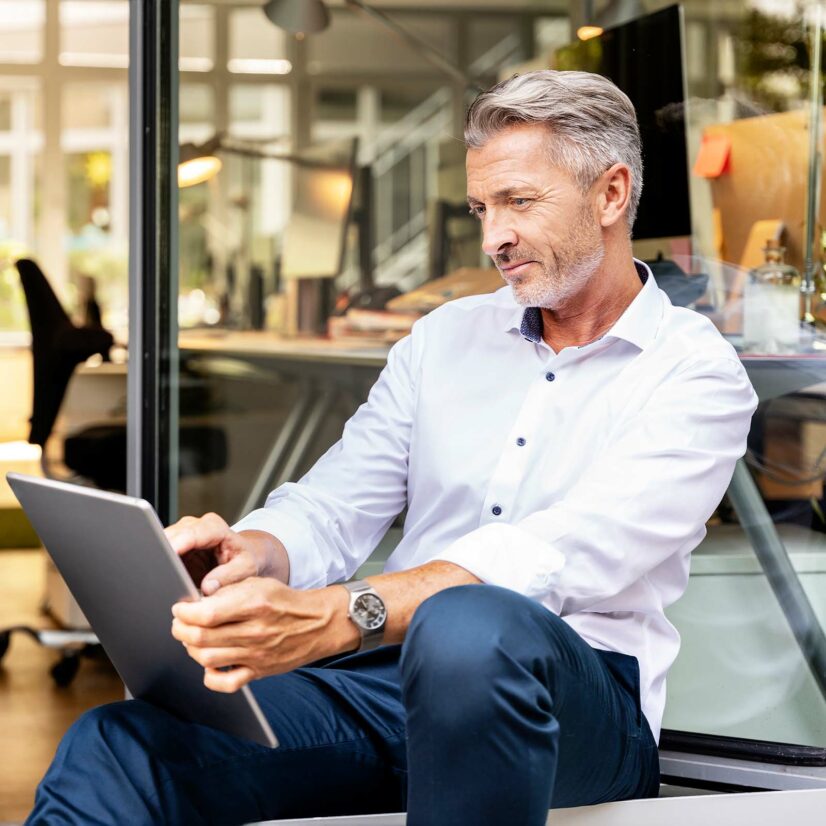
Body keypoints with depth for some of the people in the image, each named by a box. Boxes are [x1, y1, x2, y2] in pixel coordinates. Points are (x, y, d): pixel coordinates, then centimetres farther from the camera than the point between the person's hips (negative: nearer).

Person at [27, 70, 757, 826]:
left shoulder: (695, 373, 0)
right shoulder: (445, 338, 20)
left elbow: (565, 559, -17)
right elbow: (331, 512, 12)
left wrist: (341, 615, -32)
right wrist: (252, 553, -15)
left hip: (577, 694, -4)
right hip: (381, 674, 4)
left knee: (468, 626, -42)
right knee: (118, 749, -26)